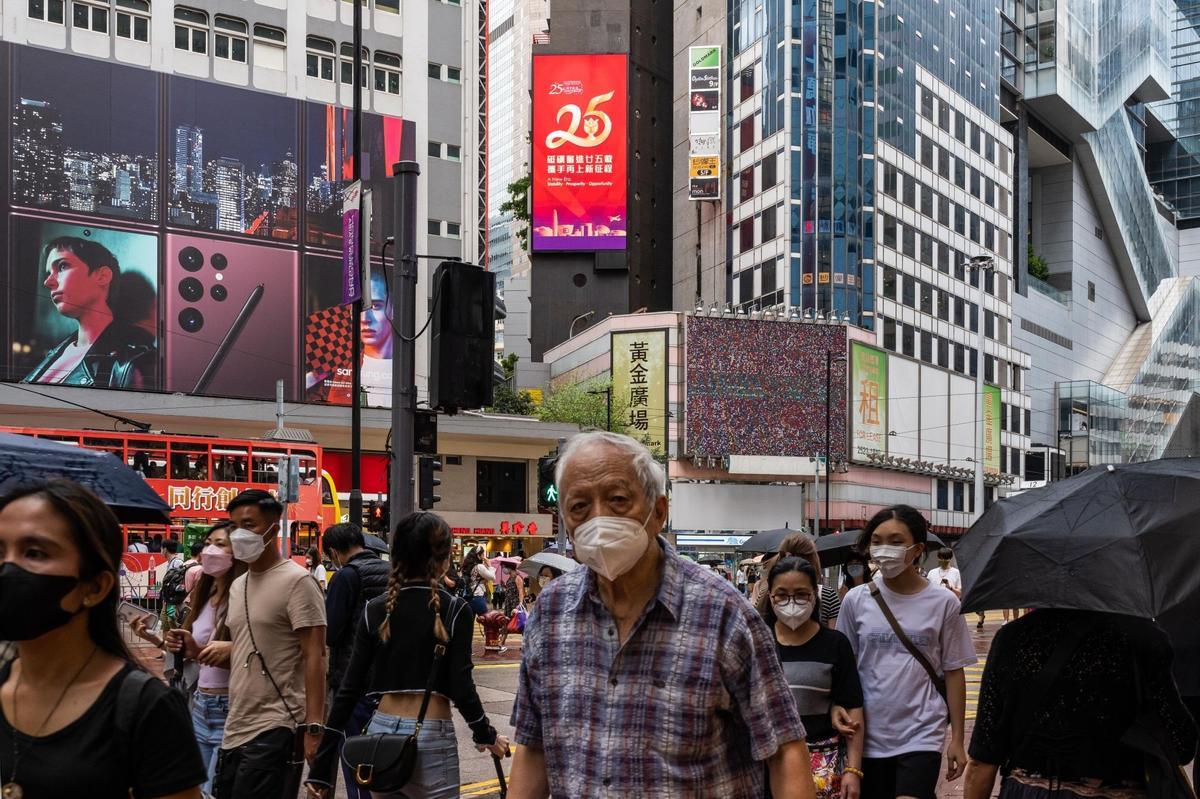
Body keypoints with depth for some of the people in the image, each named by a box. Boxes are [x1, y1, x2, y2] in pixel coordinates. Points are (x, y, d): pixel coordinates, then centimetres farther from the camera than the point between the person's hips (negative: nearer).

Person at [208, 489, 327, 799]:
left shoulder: (296, 581, -9)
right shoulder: (238, 586, 15)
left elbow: (314, 657, -14)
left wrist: (313, 727, -20)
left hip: (275, 732, -8)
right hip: (234, 729, 8)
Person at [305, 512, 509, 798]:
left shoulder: (375, 610, 2)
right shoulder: (455, 610, -7)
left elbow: (349, 690, 0)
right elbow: (461, 688, -10)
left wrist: (322, 765, 3)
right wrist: (487, 736, 6)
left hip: (381, 732, 4)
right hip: (431, 739, -4)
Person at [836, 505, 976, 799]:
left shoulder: (943, 602, -4)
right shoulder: (856, 600, 0)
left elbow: (954, 672, 2)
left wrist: (957, 739, 2)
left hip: (922, 735, -2)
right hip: (869, 735, 2)